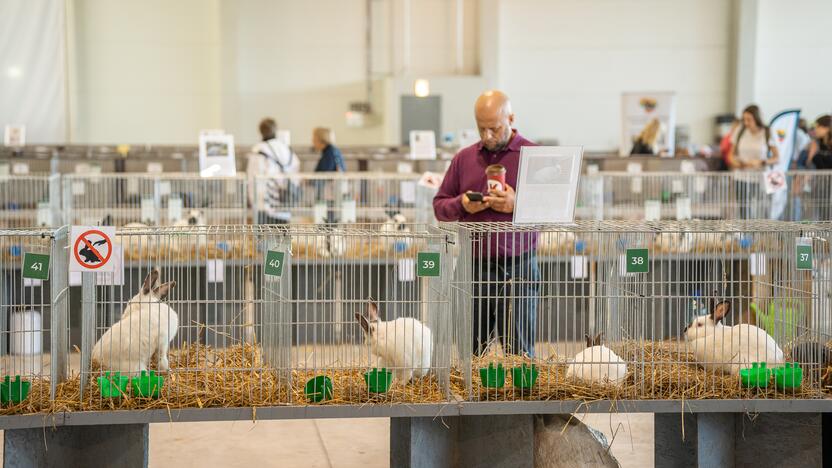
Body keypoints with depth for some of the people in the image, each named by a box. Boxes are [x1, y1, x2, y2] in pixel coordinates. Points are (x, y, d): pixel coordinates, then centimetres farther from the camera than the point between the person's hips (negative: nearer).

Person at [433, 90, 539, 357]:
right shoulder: (464, 158, 13)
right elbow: (439, 206, 16)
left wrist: (517, 204, -17)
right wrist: (462, 205, -5)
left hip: (517, 267, -3)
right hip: (474, 266, 4)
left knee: (518, 353, -2)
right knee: (470, 352, 5)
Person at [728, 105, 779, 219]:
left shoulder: (767, 134, -3)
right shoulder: (740, 132, 4)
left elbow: (776, 158, -2)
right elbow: (732, 153, 14)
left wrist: (760, 162, -19)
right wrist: (734, 162, -8)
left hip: (760, 179, -2)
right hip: (742, 179, 2)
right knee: (744, 214, 0)